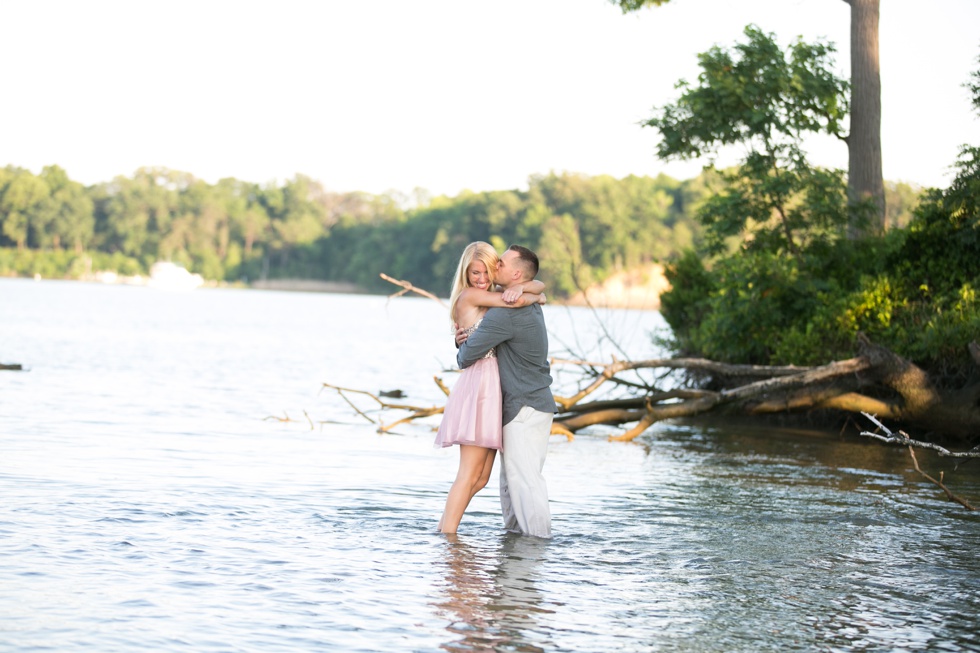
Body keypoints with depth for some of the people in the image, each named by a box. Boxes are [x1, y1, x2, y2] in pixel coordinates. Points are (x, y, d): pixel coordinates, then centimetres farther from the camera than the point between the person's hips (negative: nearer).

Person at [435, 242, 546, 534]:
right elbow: (514, 301, -15)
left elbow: (539, 285, 13)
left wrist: (520, 288, -9)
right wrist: (535, 298, 6)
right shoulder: (469, 296, -5)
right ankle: (447, 536, -9)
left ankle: (444, 529, 13)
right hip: (478, 382, -9)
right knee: (469, 475, -10)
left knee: (481, 478, 8)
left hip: (492, 387, 9)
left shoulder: (492, 296, 19)